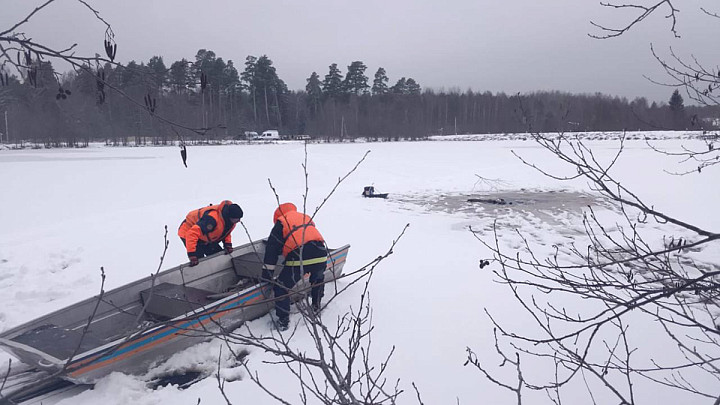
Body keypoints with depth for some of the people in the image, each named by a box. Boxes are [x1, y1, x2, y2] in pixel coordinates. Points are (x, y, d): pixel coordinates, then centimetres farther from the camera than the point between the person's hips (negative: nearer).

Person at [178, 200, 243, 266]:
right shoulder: (212, 219, -42)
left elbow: (225, 231, 7)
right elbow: (192, 233, -42)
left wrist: (227, 244, -10)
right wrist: (191, 254, -41)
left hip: (205, 238, 8)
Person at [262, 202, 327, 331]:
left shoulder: (281, 223, 12)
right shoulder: (307, 218, 29)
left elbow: (272, 249, 8)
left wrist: (267, 273, 10)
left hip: (299, 259, -5)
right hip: (321, 256, 6)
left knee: (281, 288, 10)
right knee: (318, 279, 36)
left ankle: (283, 321, 9)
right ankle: (316, 305, 47)